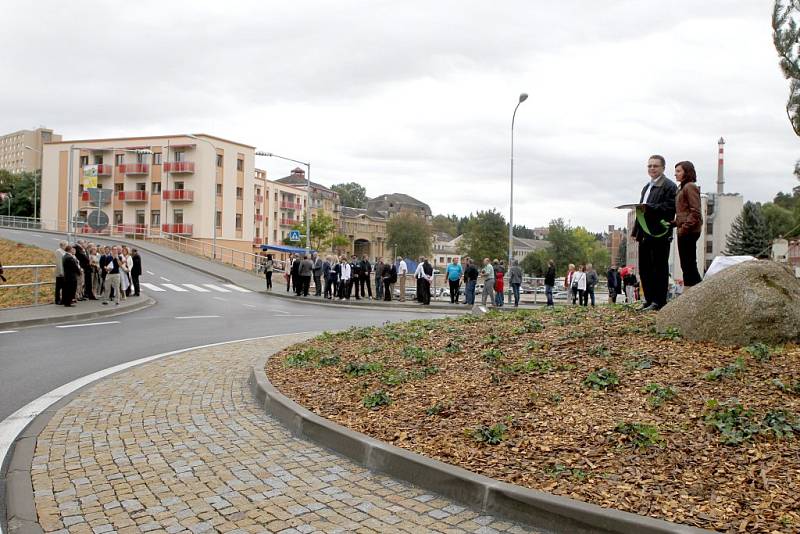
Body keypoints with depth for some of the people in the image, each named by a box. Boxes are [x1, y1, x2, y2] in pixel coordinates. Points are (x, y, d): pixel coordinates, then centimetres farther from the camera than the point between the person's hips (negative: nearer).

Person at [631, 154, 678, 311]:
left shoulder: (669, 186, -3)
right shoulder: (646, 187, 23)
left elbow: (670, 207, -16)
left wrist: (648, 207, -22)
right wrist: (636, 230, 18)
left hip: (660, 233, -8)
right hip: (645, 233, 8)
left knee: (660, 268, -5)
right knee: (644, 268, 9)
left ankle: (659, 302, -1)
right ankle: (649, 299, 17)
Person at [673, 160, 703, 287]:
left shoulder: (690, 187, -8)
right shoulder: (681, 188, 21)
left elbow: (695, 212, -15)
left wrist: (685, 227, -18)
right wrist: (674, 223, 8)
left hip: (689, 231, -10)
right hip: (683, 231, 10)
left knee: (689, 264, -9)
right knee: (686, 265, 10)